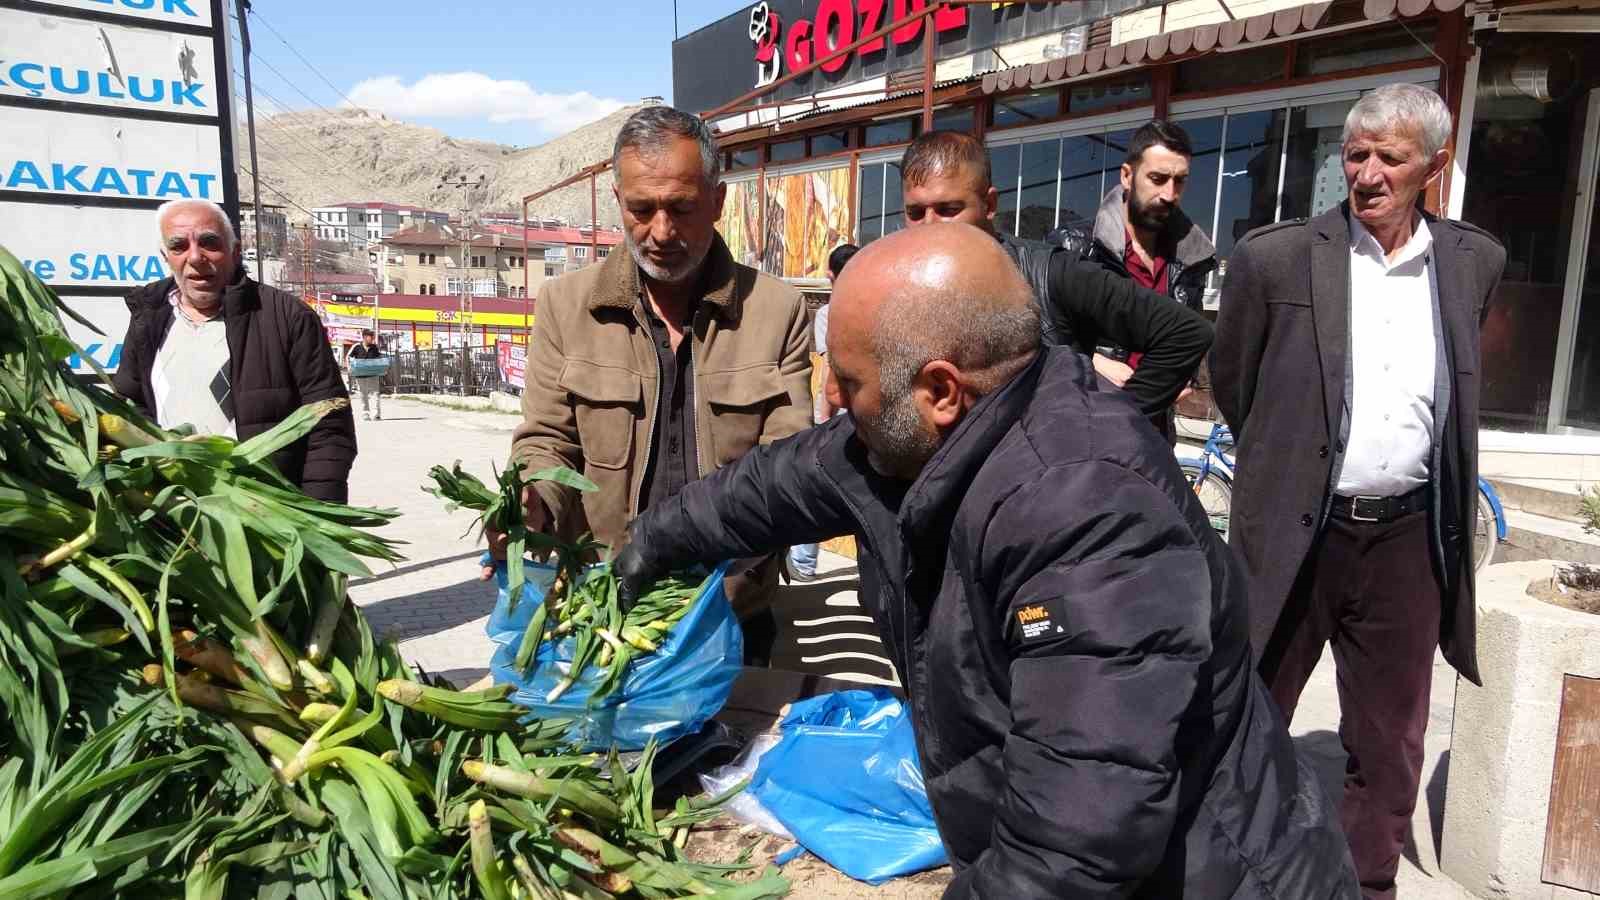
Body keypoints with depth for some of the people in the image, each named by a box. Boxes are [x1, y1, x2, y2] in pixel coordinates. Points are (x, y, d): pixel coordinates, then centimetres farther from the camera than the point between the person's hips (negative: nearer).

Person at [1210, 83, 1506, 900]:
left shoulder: (1474, 262, 5)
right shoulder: (1274, 257, -7)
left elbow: (1451, 394, 18)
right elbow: (1231, 382, 4)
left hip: (1409, 537, 3)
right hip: (1296, 532, -3)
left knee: (1389, 743, 16)